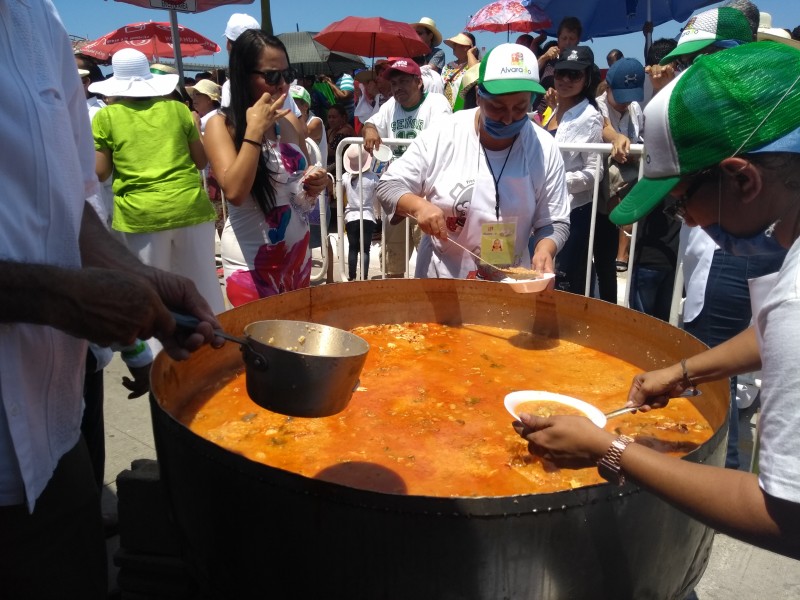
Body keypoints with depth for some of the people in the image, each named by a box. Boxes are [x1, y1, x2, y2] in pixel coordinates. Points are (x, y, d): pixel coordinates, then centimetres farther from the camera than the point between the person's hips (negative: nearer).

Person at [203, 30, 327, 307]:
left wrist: (314, 186, -4)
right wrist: (255, 130, -21)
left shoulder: (290, 123, 5)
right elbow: (235, 192, -24)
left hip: (298, 253, 6)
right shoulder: (221, 124, -9)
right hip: (250, 261, -5)